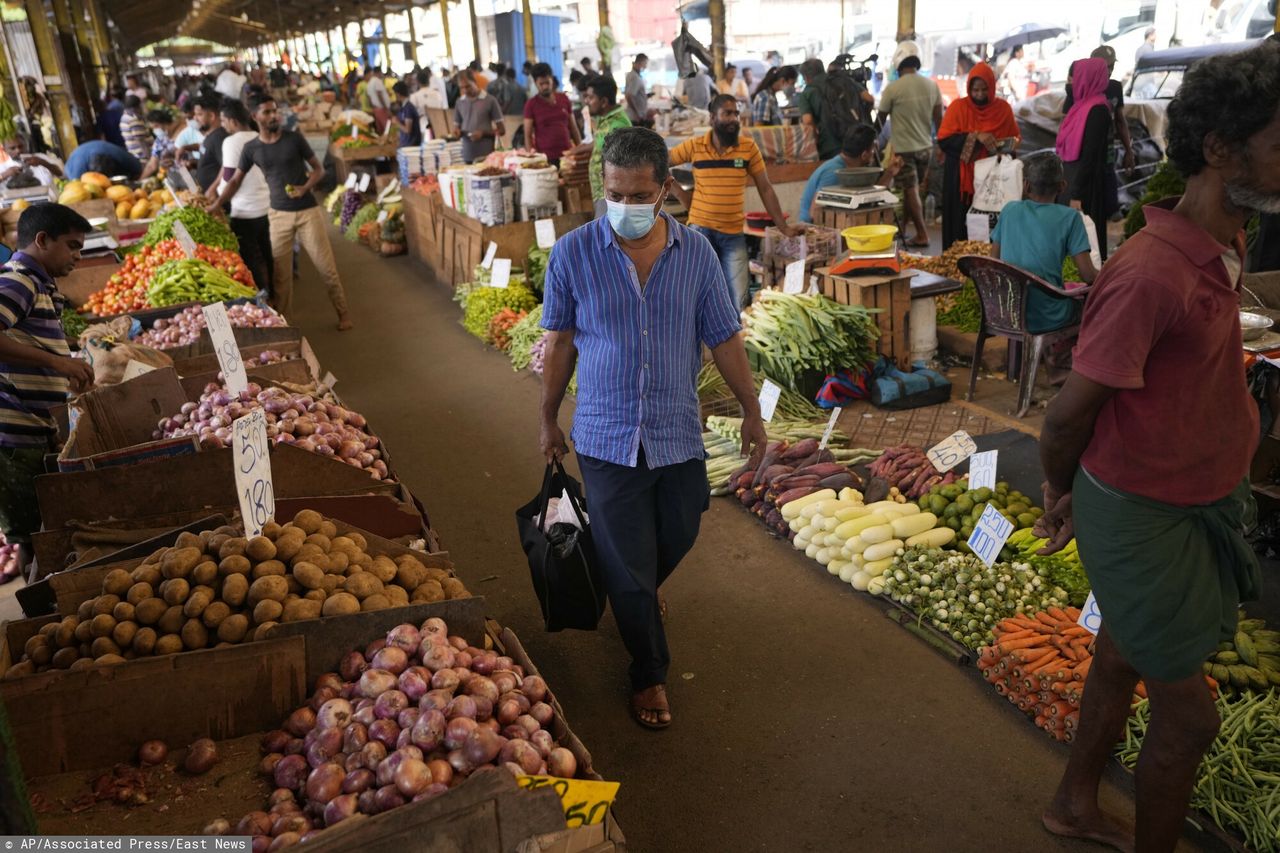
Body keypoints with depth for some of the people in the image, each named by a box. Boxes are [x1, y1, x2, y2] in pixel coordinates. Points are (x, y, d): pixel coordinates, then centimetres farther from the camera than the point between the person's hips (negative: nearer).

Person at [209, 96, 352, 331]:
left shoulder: (294, 138, -4)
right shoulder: (251, 148, 2)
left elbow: (319, 169, 2)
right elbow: (236, 180, 10)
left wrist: (305, 188, -16)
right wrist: (216, 205, 3)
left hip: (308, 211, -2)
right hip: (279, 214, 2)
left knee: (326, 265, 1)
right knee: (281, 272, 5)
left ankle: (343, 313, 14)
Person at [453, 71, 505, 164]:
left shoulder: (490, 100, -1)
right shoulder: (460, 102, 11)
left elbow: (501, 130, 0)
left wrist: (483, 133, -15)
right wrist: (457, 132, -3)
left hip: (486, 156, -3)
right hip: (467, 156, 3)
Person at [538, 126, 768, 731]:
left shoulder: (696, 252, -5)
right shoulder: (573, 254, -10)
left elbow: (723, 337, 3)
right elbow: (561, 342, 1)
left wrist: (751, 411, 8)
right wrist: (548, 420, 7)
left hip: (679, 434, 3)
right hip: (607, 438, -2)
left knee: (676, 539, 22)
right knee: (628, 569, 7)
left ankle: (640, 590, 57)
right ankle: (649, 674, 29)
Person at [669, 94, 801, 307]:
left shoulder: (749, 147, 2)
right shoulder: (694, 146, -1)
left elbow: (765, 188, 6)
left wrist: (783, 226, 3)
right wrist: (681, 194, -1)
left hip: (734, 234, 1)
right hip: (700, 230, -1)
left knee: (737, 302, 1)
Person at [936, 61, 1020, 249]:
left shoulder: (1003, 108, 5)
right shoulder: (958, 107, -2)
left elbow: (1015, 139, 17)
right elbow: (943, 140, -11)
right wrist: (975, 137, -20)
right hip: (961, 179, -2)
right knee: (961, 224, -2)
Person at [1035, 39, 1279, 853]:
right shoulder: (1152, 274, -28)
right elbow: (1069, 415, -22)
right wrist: (1063, 494, -2)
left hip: (1200, 499, 9)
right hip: (1144, 516, -8)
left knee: (1125, 659, 23)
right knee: (1189, 715, 5)